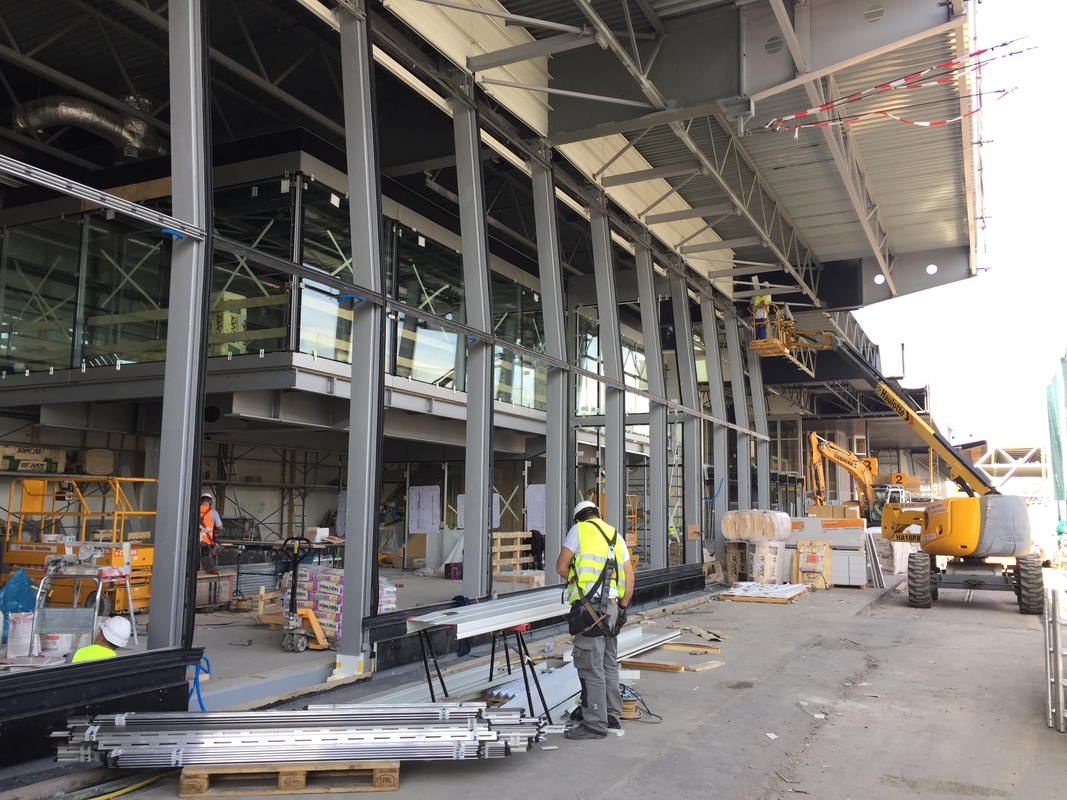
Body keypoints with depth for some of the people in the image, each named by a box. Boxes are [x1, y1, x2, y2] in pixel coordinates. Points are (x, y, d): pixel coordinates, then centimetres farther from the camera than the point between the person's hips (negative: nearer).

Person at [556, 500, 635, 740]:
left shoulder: (579, 529, 0)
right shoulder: (615, 535, 18)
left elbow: (561, 567, -1)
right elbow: (629, 576, 15)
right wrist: (623, 607, 18)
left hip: (590, 605, -7)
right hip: (612, 605, 7)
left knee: (591, 667, -4)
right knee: (609, 664, 17)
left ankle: (595, 724, -1)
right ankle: (613, 716, 27)